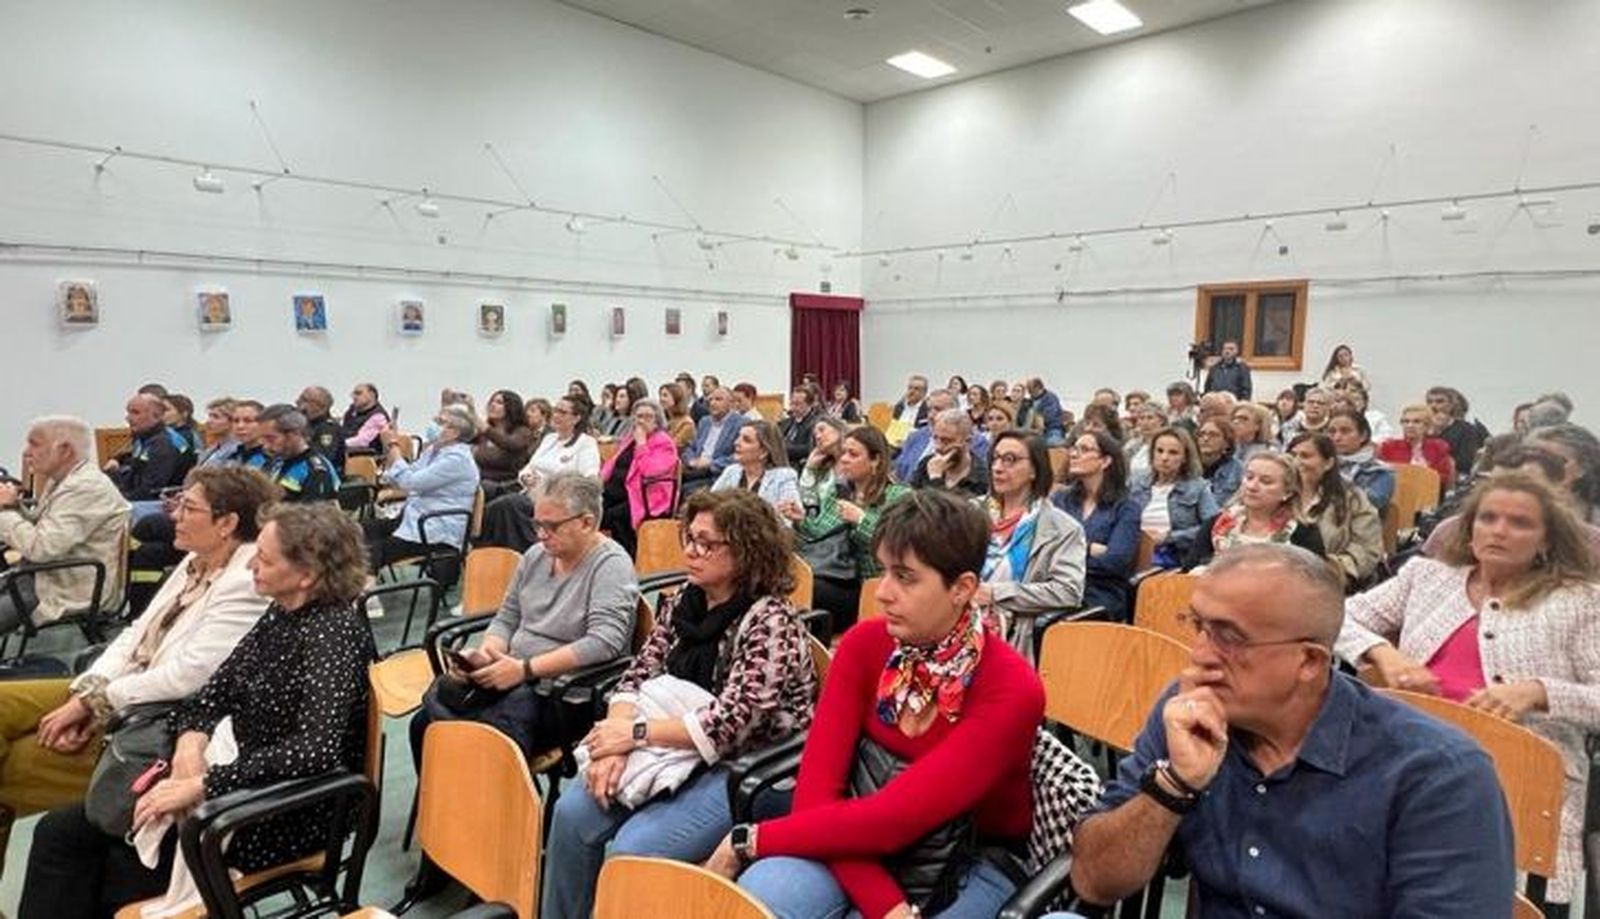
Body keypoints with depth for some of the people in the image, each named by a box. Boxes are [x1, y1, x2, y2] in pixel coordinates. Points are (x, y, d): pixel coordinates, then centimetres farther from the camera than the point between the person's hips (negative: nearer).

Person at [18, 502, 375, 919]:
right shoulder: (283, 612, 3)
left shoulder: (333, 632, -25)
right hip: (248, 783, 8)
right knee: (60, 831, 8)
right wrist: (192, 739, -11)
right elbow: (219, 688, 9)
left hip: (292, 815, -8)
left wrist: (202, 785, -27)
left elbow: (315, 751, -33)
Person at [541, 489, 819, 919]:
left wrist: (636, 734, -20)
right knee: (572, 813, -8)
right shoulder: (681, 603, 4)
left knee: (633, 849, -22)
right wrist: (615, 743, -18)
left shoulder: (771, 622, -19)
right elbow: (638, 677, 1)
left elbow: (729, 722, -24)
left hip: (745, 772, -7)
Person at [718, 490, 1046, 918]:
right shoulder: (865, 644, -8)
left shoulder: (1012, 691, -21)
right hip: (867, 847, 4)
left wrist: (750, 841, -19)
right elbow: (817, 787, -14)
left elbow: (891, 817, -25)